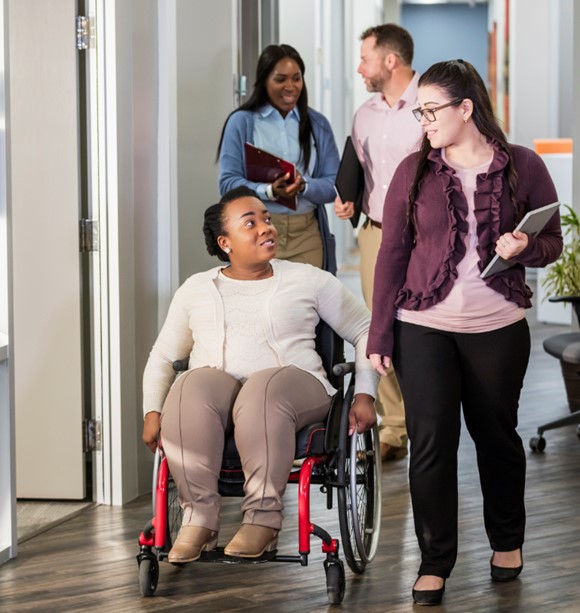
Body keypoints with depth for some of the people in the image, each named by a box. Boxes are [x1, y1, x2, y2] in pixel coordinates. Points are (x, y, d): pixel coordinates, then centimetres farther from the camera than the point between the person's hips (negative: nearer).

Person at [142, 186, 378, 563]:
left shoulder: (308, 280, 15)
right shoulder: (197, 289, 20)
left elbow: (365, 330, 17)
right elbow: (163, 357, 24)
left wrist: (365, 395, 4)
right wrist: (153, 411, 7)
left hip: (294, 386, -1)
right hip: (216, 386, 2)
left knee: (263, 393, -39)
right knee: (191, 388, -36)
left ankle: (264, 518, -33)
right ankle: (200, 517, -30)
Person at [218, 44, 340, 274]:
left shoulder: (318, 124, 10)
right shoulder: (241, 122, 2)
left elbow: (334, 184, 5)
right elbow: (228, 183, -4)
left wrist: (304, 186, -16)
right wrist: (269, 191, -20)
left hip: (306, 235, 2)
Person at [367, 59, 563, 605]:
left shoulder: (523, 167, -2)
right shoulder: (414, 171, 1)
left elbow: (553, 241, 6)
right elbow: (392, 254, 2)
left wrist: (524, 248, -18)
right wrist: (380, 335, -1)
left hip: (498, 329, 0)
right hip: (423, 329, 0)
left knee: (496, 434, 13)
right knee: (431, 442, -3)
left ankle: (507, 541, 34)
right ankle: (435, 561, 9)